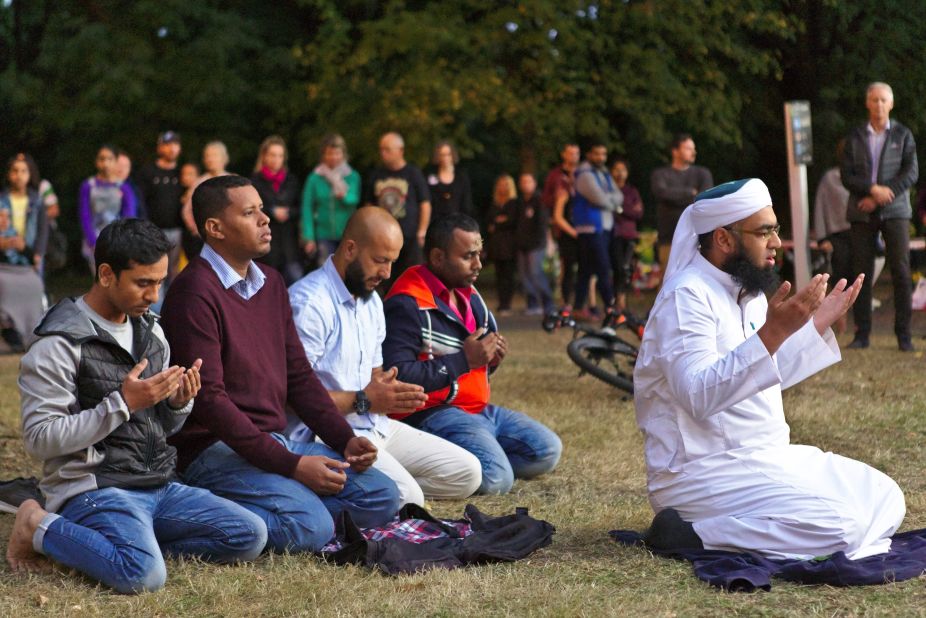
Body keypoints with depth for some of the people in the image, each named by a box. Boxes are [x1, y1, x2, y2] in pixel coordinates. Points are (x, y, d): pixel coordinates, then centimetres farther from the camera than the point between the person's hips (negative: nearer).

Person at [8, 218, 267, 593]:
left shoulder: (151, 332, 13)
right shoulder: (59, 347, -11)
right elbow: (40, 439, -17)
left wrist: (179, 403, -3)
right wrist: (123, 404, -19)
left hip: (159, 486, 7)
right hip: (93, 489, -7)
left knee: (251, 536, -7)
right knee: (144, 575, -32)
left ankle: (134, 541, 1)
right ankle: (42, 530, -7)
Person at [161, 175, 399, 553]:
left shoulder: (271, 284, 14)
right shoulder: (196, 292, -14)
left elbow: (298, 374, 17)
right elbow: (208, 398, -20)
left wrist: (345, 439, 2)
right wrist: (290, 465, -21)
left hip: (275, 442, 9)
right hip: (216, 450, -9)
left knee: (381, 498, -1)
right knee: (311, 527, -28)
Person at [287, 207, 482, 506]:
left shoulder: (371, 301, 17)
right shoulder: (309, 303, -15)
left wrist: (393, 392, 3)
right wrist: (363, 401, -17)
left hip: (375, 425, 10)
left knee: (467, 473, 2)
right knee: (406, 498, -30)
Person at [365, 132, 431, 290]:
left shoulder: (413, 173, 2)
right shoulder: (376, 175, 12)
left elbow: (425, 204, 2)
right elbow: (369, 206, 19)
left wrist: (422, 232, -6)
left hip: (410, 238, -4)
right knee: (385, 282, 5)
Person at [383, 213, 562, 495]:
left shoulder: (470, 297, 16)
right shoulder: (407, 305, -15)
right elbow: (397, 376, -26)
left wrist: (490, 360, 2)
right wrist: (464, 360, -20)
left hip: (479, 408, 10)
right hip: (430, 415, -10)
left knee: (547, 451, 2)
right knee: (496, 479, -28)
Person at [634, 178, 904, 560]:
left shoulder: (748, 293, 14)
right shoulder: (688, 296, -16)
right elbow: (699, 397, -30)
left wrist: (819, 323, 18)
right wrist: (772, 333, -36)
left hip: (766, 458, 10)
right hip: (701, 472, -10)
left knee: (884, 499, 4)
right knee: (837, 526, -24)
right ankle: (689, 532, -14)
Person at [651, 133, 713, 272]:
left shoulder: (702, 173, 14)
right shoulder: (660, 174, 9)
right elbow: (662, 192, -12)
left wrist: (675, 197, -10)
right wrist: (691, 193, -4)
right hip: (670, 238, -1)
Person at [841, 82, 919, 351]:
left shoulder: (902, 135, 7)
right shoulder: (855, 137, 10)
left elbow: (911, 172, -2)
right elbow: (846, 176, 3)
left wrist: (881, 197, -11)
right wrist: (872, 189, -15)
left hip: (895, 211, -1)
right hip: (862, 213, 1)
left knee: (901, 271, -8)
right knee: (862, 273, -2)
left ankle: (904, 335, -4)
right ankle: (862, 334, 3)